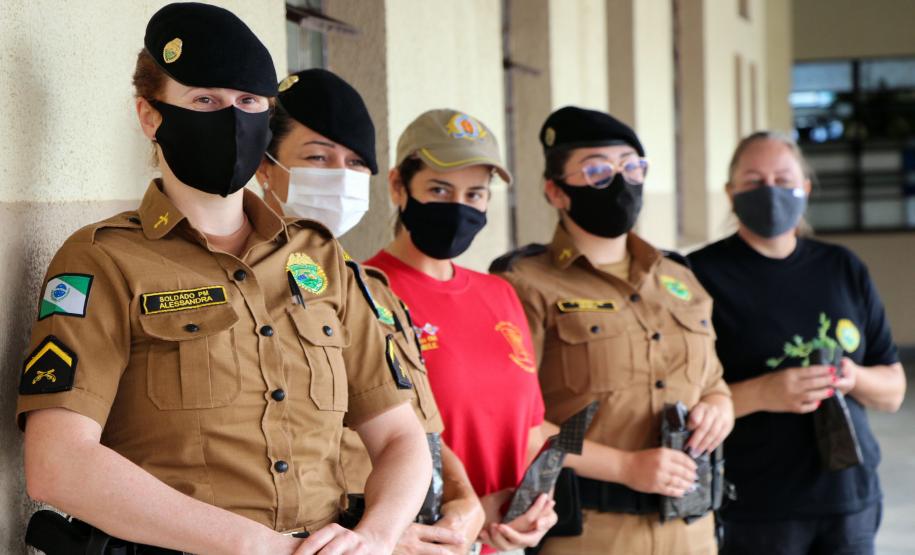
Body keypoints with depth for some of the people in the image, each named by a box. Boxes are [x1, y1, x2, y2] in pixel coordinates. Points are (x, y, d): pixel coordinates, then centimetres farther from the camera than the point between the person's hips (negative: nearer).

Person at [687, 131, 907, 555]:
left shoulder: (844, 270, 11)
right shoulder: (701, 276, -5)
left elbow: (894, 392, 15)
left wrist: (855, 378, -7)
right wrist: (758, 394, -22)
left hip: (850, 500, 5)